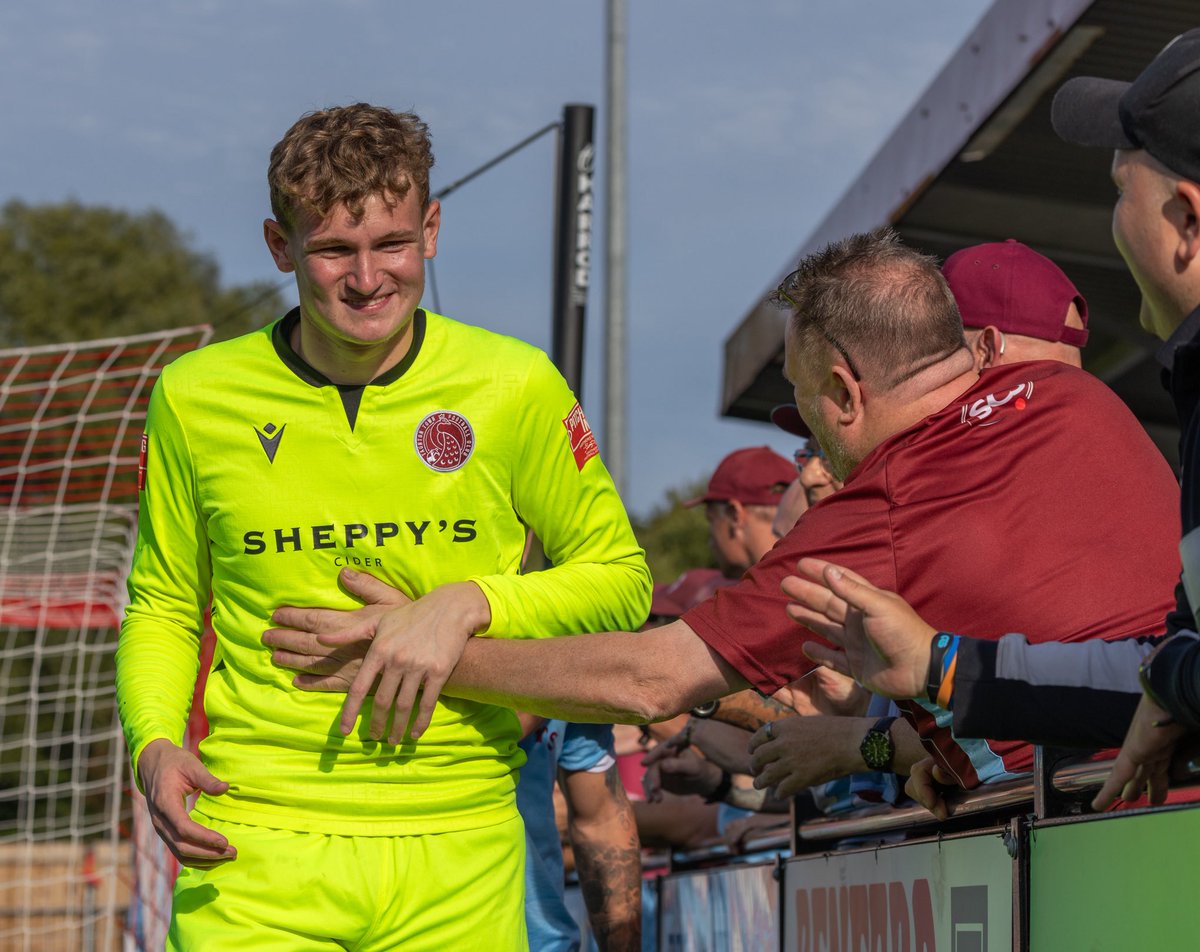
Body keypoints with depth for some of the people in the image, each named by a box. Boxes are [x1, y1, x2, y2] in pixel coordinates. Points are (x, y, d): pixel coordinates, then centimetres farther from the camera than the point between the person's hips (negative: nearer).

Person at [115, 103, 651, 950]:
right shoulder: (196, 397, 2)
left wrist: (469, 604, -9)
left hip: (459, 857, 0)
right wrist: (155, 744, -5)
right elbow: (164, 606, 13)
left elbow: (620, 579, 7)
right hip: (253, 849, 0)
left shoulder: (515, 387, -1)